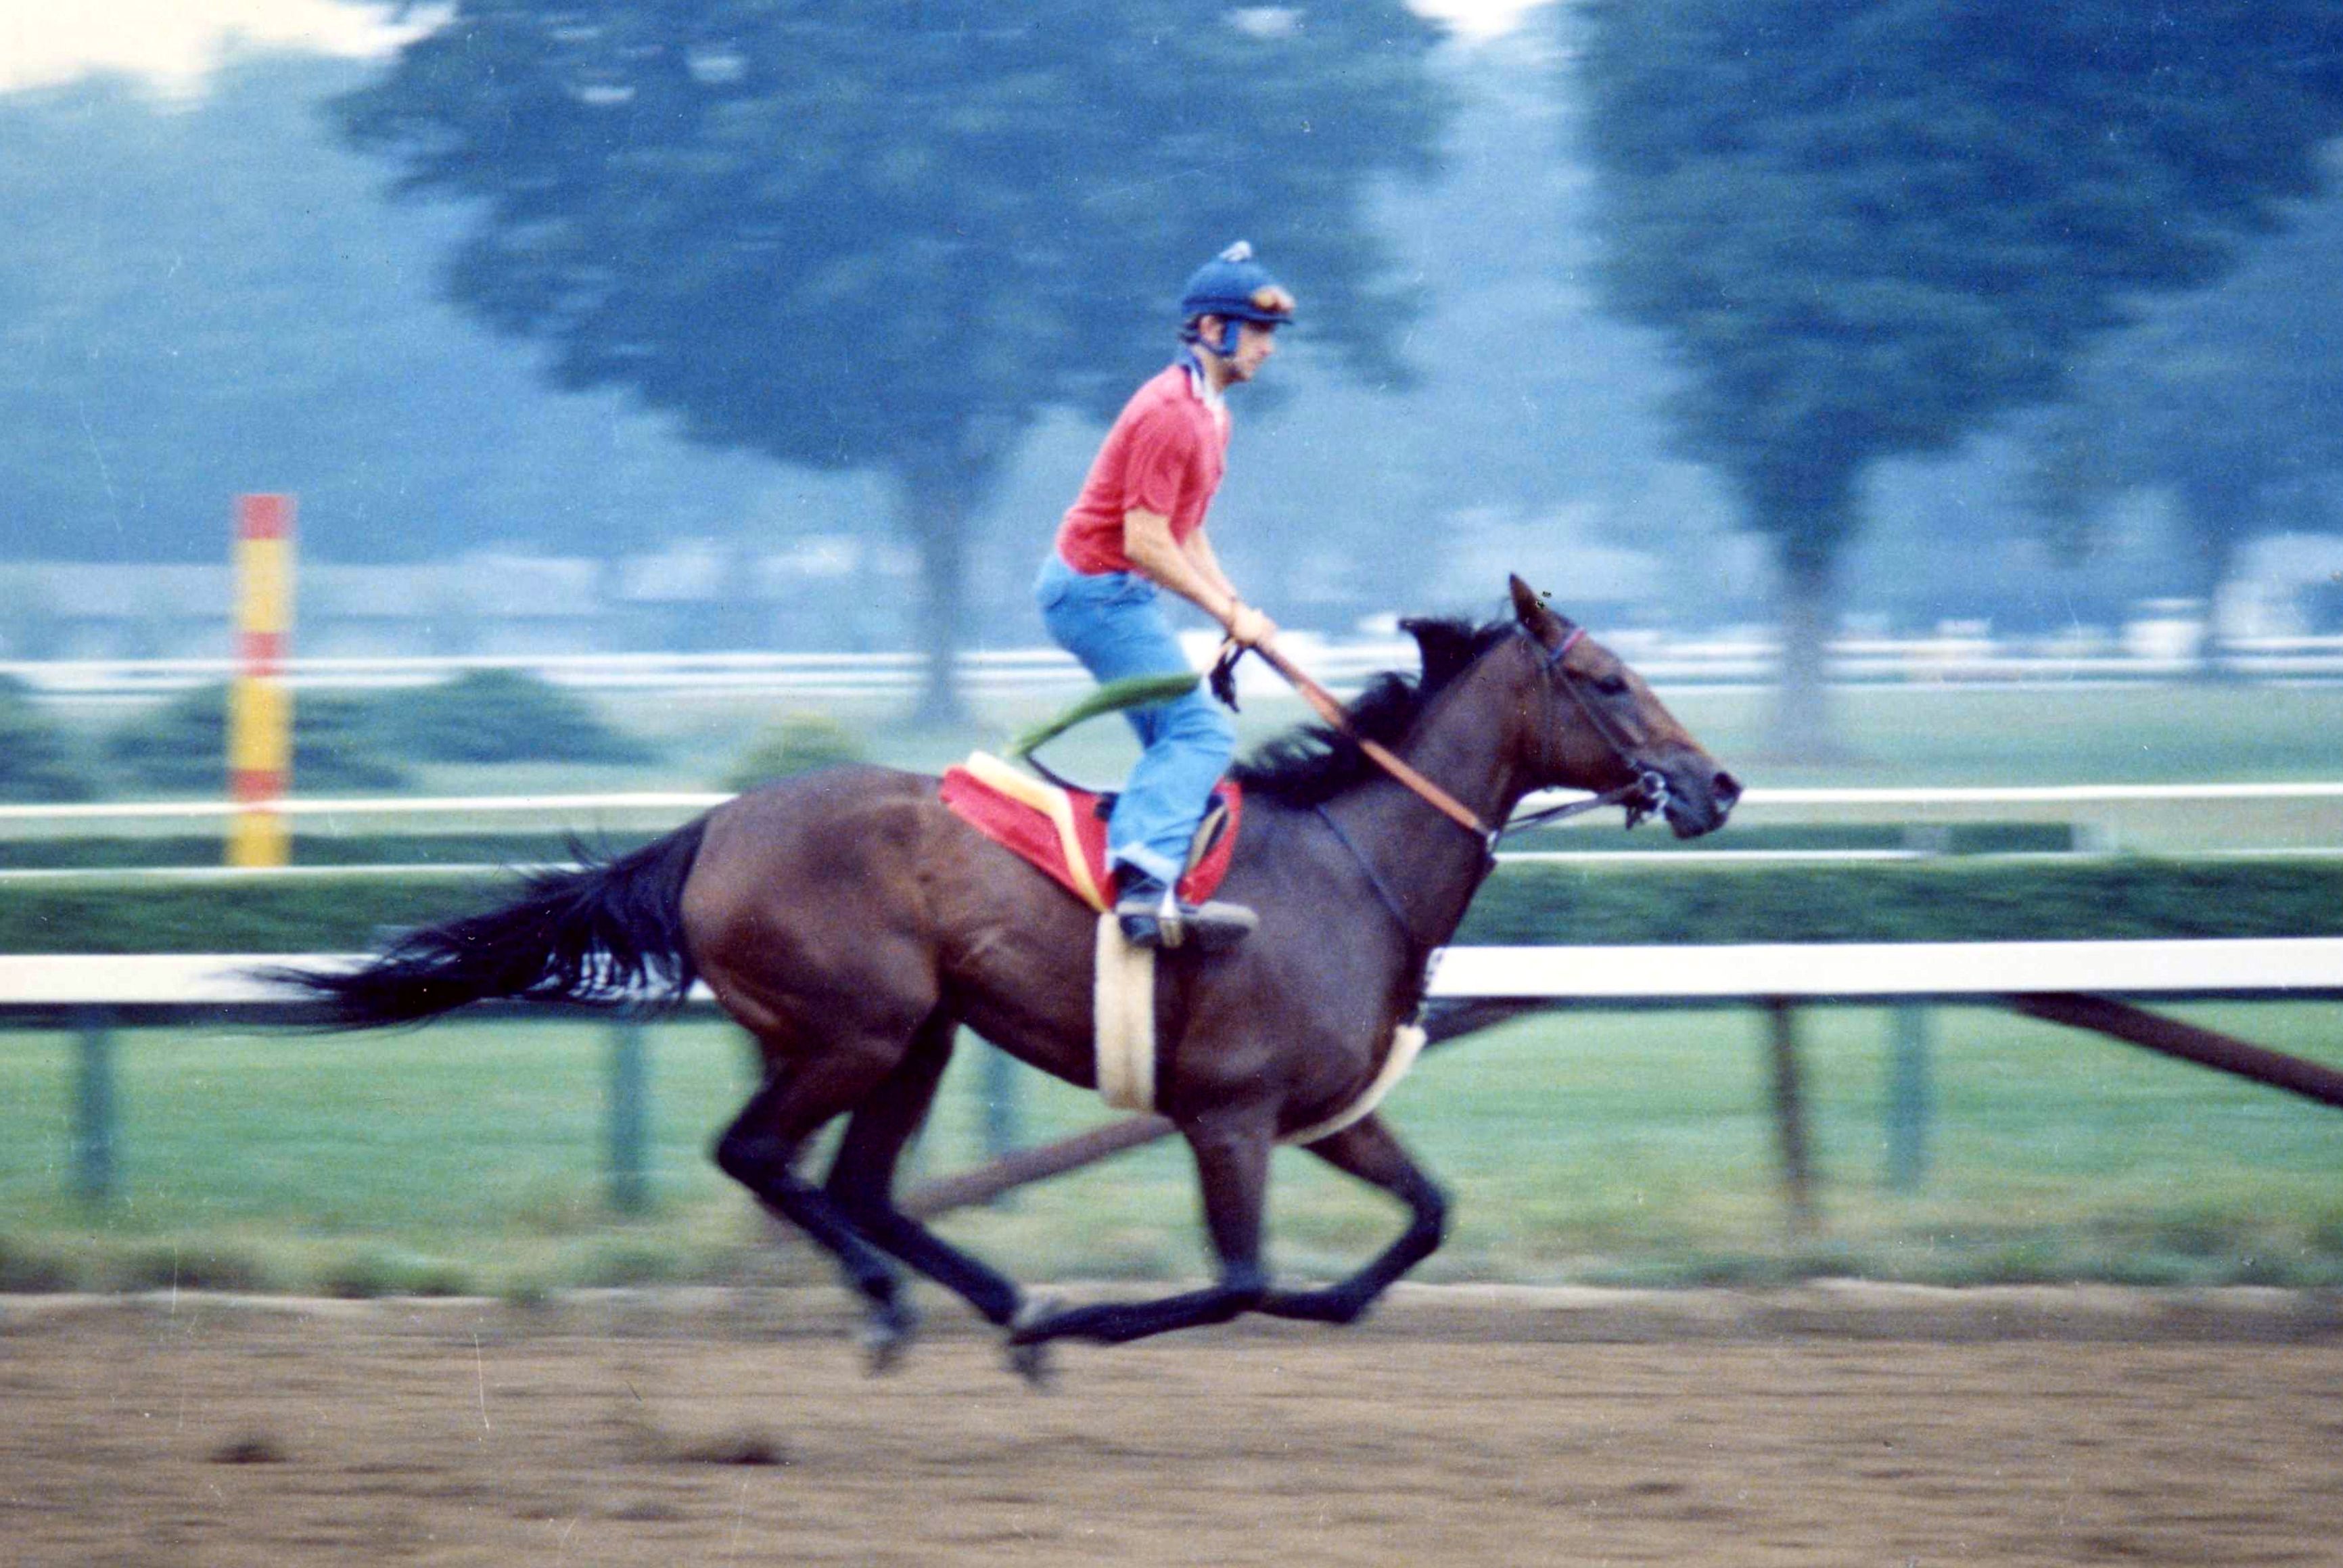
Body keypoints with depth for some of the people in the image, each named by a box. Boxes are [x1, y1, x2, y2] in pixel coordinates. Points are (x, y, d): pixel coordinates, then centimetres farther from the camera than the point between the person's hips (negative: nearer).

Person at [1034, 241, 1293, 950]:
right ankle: (1146, 881, -35)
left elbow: (1186, 534, 20)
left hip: (1113, 594, 11)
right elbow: (1146, 540, -23)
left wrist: (1236, 608, 7)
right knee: (1200, 734, -20)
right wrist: (1229, 613, -16)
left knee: (1181, 741, 15)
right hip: (1098, 590, -11)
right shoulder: (1169, 412, -19)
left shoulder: (1208, 413, 14)